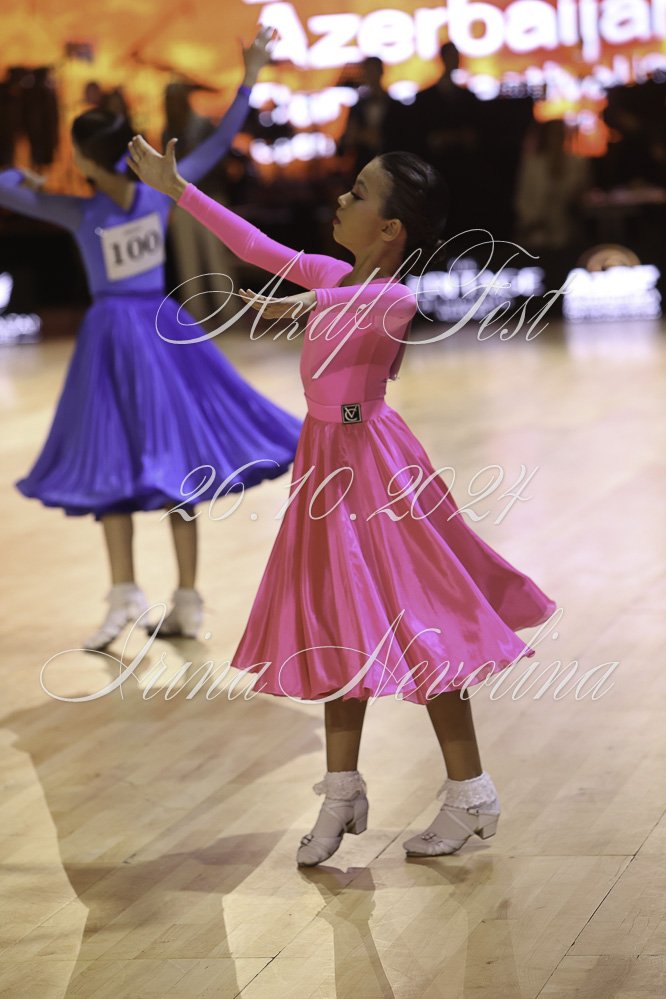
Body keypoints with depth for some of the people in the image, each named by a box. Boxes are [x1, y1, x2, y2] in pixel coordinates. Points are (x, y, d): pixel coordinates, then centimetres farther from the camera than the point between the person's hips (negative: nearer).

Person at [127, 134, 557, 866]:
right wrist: (178, 190, 20)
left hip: (369, 462, -8)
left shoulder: (393, 298, -17)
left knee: (412, 627, -2)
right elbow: (257, 247, 16)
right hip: (327, 456, 8)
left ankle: (470, 796, 8)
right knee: (340, 627, 13)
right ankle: (343, 792, 22)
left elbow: (374, 302, -40)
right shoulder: (334, 276, 6)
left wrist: (313, 303, -56)